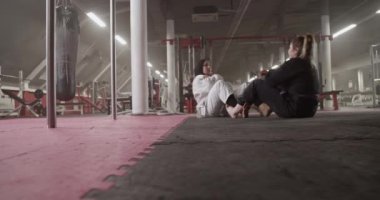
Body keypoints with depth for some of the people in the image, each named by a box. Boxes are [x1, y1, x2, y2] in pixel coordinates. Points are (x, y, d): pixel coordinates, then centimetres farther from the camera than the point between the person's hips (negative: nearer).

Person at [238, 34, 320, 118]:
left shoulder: (294, 64, -12)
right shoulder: (311, 67, 15)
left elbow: (270, 80, -9)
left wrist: (269, 73, 12)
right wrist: (271, 73, 17)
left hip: (292, 110, -9)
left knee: (256, 84, 1)